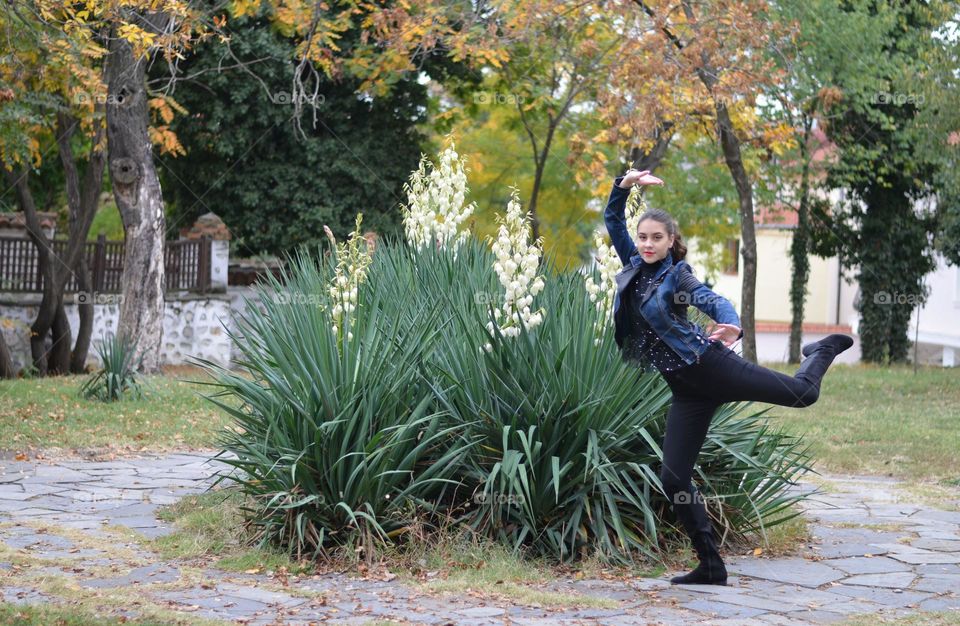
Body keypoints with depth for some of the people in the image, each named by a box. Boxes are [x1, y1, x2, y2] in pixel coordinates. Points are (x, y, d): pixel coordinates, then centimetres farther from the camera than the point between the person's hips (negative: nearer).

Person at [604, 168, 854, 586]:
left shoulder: (677, 275, -9)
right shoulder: (636, 266, 9)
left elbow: (712, 300, -26)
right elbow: (613, 220, 15)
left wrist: (731, 325, -47)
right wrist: (624, 185, -2)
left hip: (712, 366, -6)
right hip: (687, 390, 6)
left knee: (802, 392, 0)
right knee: (673, 479, -2)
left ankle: (823, 351, 37)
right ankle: (711, 567, 6)